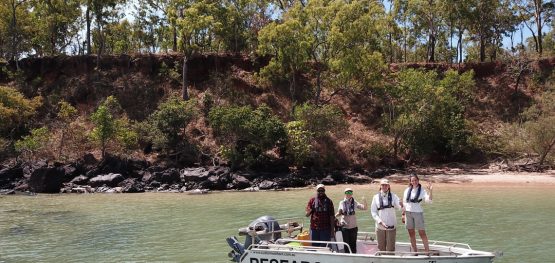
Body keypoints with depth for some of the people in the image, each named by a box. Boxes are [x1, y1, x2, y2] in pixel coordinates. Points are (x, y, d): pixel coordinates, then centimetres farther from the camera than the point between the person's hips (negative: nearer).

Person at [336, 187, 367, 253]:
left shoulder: (354, 203, -1)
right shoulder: (341, 203, 1)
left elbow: (365, 208, -5)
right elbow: (339, 213, 12)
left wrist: (364, 201, -23)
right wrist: (334, 216, -6)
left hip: (353, 226, 0)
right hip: (344, 226, 0)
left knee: (353, 244, 6)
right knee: (346, 244, 4)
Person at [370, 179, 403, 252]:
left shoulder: (393, 196, 0)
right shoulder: (376, 197, 1)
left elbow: (398, 206, -17)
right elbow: (373, 212, 1)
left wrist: (401, 205, -41)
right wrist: (380, 222, -12)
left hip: (391, 226, -1)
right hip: (380, 226, 1)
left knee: (391, 247, 0)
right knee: (381, 247, 9)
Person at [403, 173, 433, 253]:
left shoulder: (422, 191, -4)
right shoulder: (407, 190, 6)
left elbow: (429, 200, -18)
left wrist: (430, 190, -29)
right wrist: (403, 214, 10)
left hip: (418, 213, -4)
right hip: (408, 213, 4)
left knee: (422, 233, -4)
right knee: (411, 233, 8)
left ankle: (427, 250, 0)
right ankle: (414, 251, 18)